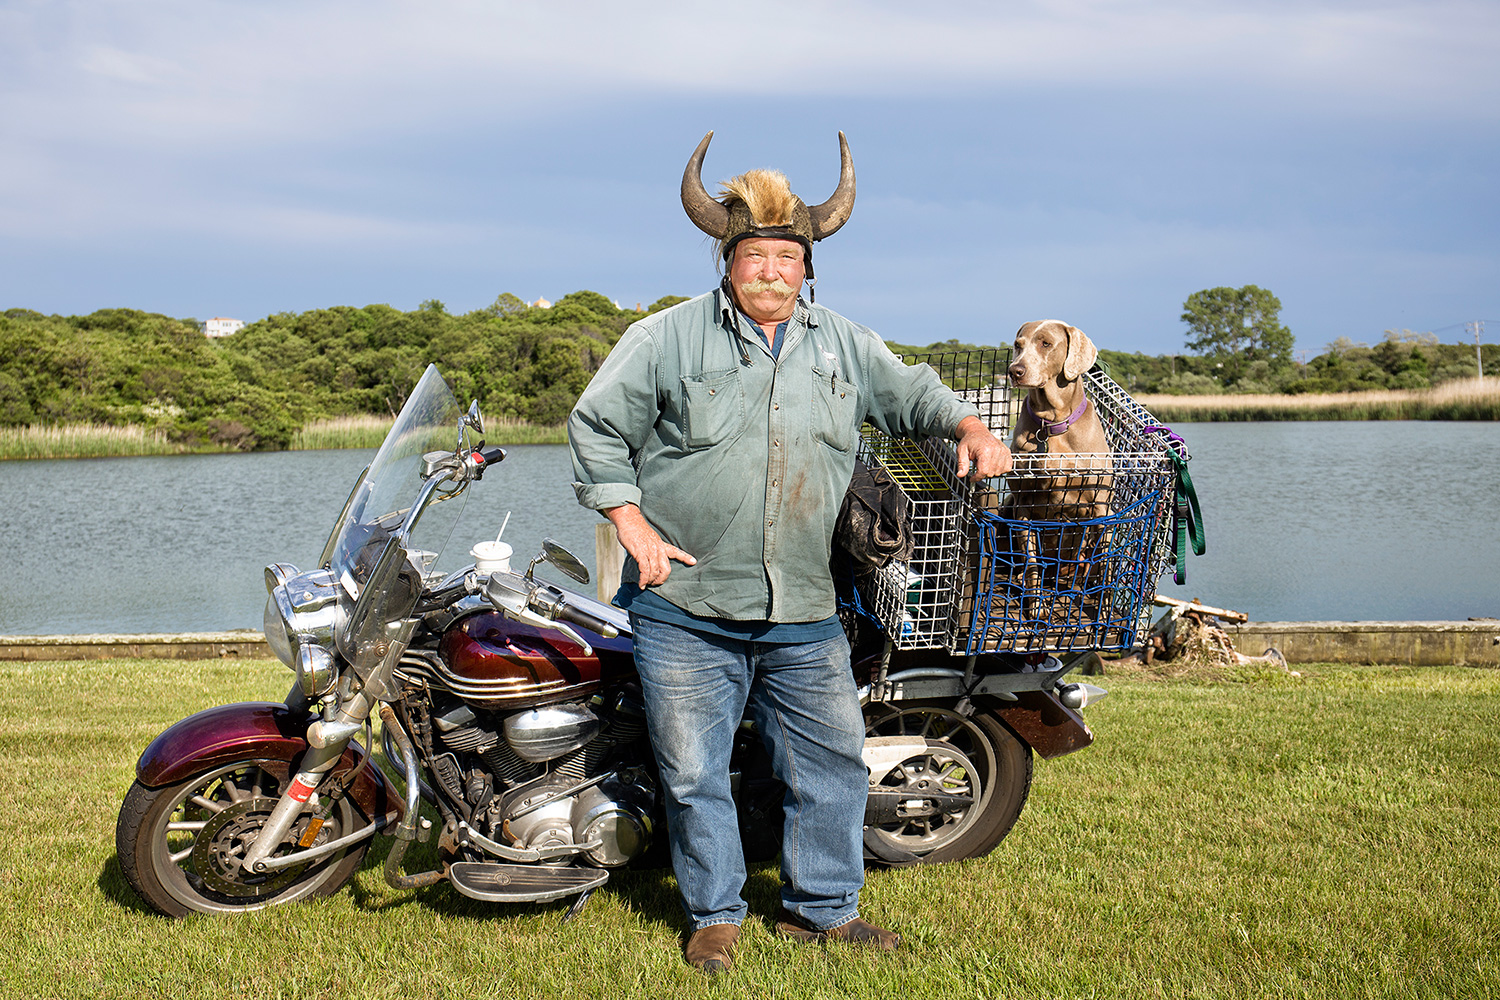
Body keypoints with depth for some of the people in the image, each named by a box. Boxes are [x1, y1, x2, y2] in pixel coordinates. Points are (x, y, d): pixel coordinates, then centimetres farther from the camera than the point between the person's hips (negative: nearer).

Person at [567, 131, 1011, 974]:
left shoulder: (844, 346, 11)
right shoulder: (668, 338, -1)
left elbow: (912, 394, 21)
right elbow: (597, 424, 2)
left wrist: (968, 428, 0)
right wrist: (632, 523, -6)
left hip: (804, 617, 3)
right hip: (686, 607, -3)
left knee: (833, 761, 9)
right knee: (695, 772, 5)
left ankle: (823, 906, 27)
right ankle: (716, 914, 24)